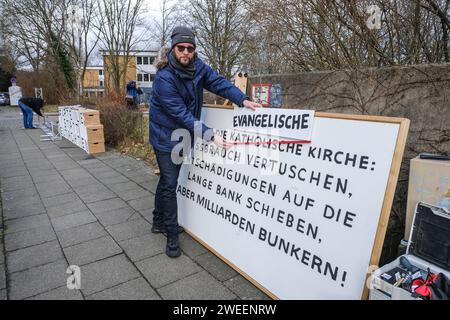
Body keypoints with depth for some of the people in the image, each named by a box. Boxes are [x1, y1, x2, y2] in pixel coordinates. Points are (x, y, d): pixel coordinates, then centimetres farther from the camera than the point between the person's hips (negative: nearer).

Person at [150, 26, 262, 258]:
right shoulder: (164, 78, -25)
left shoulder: (197, 66, -4)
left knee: (167, 180, 18)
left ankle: (159, 222, 37)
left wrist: (242, 99, -26)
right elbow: (181, 114, -31)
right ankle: (172, 235, 11)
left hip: (183, 135, 7)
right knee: (169, 184, -5)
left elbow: (218, 82, -10)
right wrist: (210, 135, -37)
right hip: (165, 137, -7)